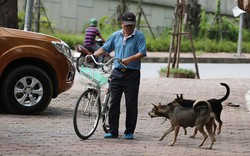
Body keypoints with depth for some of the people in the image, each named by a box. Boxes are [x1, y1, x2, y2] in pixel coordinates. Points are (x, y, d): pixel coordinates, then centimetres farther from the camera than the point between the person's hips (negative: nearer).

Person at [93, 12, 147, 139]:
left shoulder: (139, 36, -2)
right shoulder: (116, 35, 11)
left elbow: (142, 53, -11)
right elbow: (105, 48, 15)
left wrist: (129, 59, -26)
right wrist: (93, 55, 1)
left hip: (132, 74, -4)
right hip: (117, 73, 4)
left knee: (131, 104, 0)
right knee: (114, 102, 2)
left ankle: (129, 132, 9)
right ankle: (113, 131, 7)